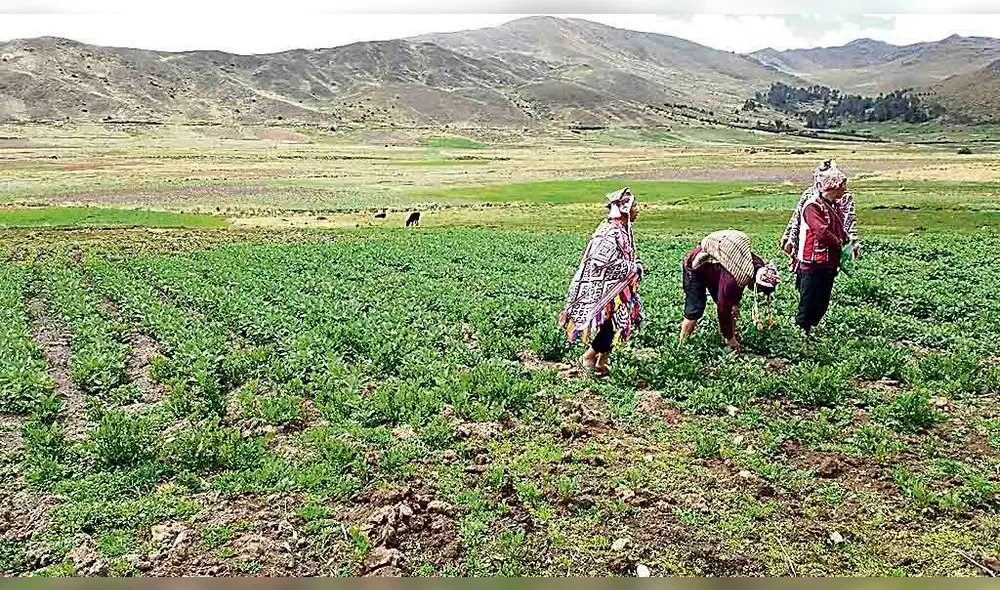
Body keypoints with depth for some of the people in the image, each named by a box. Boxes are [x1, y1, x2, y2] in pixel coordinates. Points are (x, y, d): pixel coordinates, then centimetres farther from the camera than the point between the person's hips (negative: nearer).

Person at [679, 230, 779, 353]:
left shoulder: (759, 266, -16)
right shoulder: (731, 278, -41)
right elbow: (723, 309, -31)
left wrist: (736, 304, -1)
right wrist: (729, 338, -21)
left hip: (712, 265, 8)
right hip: (695, 267, -8)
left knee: (731, 307, 2)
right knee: (695, 310, -16)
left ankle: (732, 344, 9)